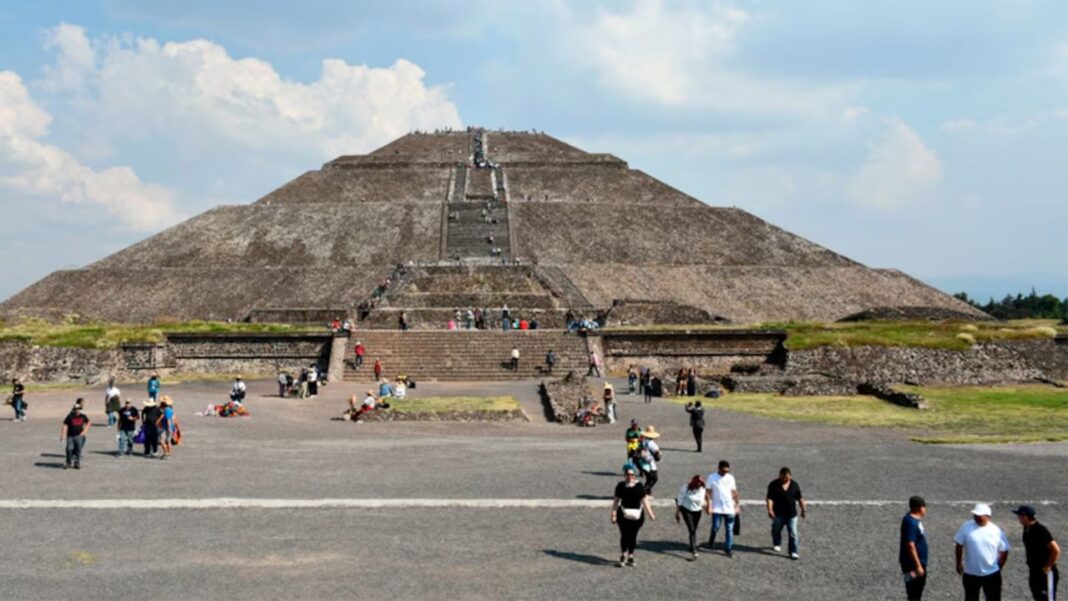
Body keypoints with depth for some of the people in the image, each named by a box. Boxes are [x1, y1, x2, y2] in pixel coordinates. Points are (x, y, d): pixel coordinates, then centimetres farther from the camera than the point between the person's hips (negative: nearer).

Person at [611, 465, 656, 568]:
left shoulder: (639, 486, 3)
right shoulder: (621, 486, 0)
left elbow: (644, 500, 7)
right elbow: (616, 500, 2)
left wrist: (650, 513, 5)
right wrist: (614, 514, -2)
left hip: (637, 515, 1)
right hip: (624, 515, -1)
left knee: (633, 535, 7)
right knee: (624, 534, -2)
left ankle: (630, 556, 21)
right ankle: (624, 555, 13)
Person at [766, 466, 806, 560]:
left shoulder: (795, 485, 0)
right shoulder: (774, 485, -8)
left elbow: (800, 498, 10)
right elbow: (769, 498, -13)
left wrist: (803, 510, 12)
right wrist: (770, 510, -25)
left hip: (791, 514, 0)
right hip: (778, 514, 0)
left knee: (793, 534, -5)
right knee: (776, 531, 18)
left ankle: (793, 552, -2)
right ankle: (777, 544, 44)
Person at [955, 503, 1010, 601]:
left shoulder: (997, 531, -9)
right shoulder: (966, 527, -9)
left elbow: (1004, 551, 1)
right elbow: (959, 545, -1)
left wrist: (999, 567, 1)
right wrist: (959, 563, 0)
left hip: (991, 573, 0)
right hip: (970, 573, 0)